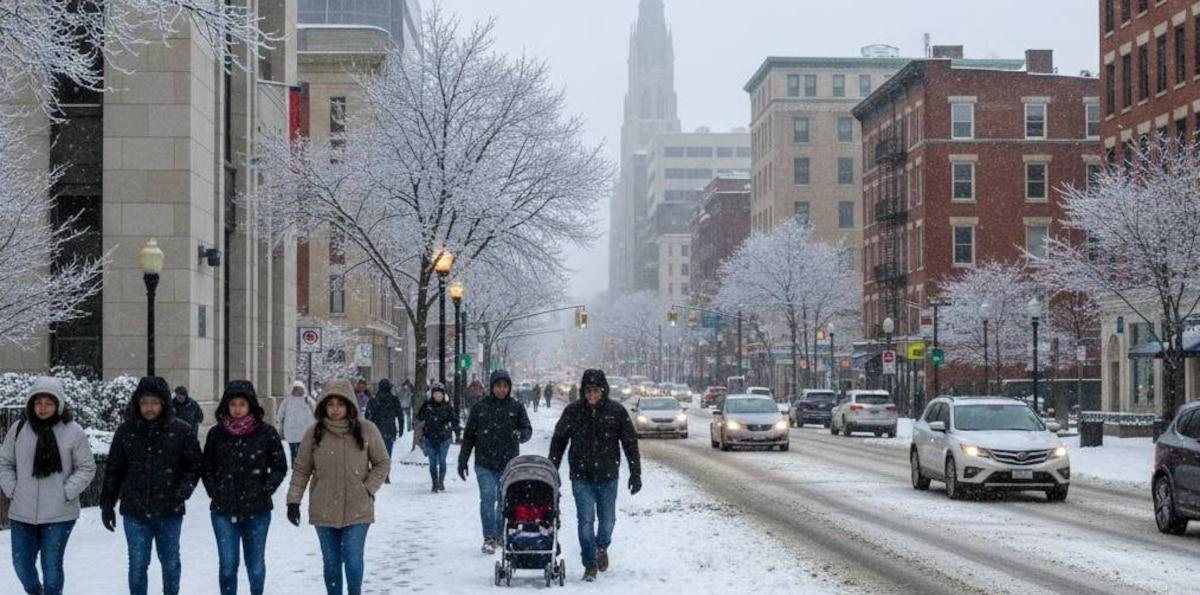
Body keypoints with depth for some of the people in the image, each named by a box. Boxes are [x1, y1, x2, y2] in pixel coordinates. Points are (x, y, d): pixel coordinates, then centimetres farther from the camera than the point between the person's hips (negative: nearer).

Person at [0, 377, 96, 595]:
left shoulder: (73, 432, -5)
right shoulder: (18, 429, 2)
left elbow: (87, 468, 0)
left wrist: (67, 492, -10)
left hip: (59, 514, -3)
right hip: (22, 512, 3)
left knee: (52, 566, 2)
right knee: (22, 564, 9)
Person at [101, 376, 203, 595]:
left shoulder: (181, 431, -4)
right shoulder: (126, 431, 1)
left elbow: (195, 464, 1)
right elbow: (113, 470, 7)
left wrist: (185, 489, -15)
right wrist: (107, 504, 7)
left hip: (169, 511, -1)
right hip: (135, 511, 1)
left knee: (170, 562, 14)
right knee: (137, 565, 3)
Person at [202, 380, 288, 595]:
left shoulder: (266, 433, -3)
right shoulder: (216, 433, 0)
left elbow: (280, 466, 4)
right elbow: (207, 468, 10)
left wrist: (265, 491, -4)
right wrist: (215, 492, -1)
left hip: (257, 510, 0)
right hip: (224, 511, 0)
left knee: (256, 563, 8)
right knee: (227, 565, -2)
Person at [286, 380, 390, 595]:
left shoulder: (366, 430, -4)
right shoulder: (314, 433, -1)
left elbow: (382, 463, 5)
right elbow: (301, 469, 4)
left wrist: (368, 489, -6)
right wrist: (293, 500, -2)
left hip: (357, 510, -2)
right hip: (324, 510, 2)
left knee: (353, 559, -5)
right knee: (331, 562, 10)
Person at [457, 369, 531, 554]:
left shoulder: (516, 407, 6)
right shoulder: (480, 408, 5)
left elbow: (527, 429, 6)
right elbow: (469, 436, 9)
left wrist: (520, 434, -18)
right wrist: (462, 460, 6)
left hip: (509, 464, 1)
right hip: (485, 464, -1)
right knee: (488, 498, -11)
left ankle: (501, 535, 21)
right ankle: (489, 538, -10)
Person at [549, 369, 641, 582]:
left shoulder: (616, 411, -2)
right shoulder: (573, 411, -2)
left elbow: (630, 443, 3)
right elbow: (558, 441, 7)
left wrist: (635, 473, 0)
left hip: (608, 477, 1)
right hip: (581, 477, -1)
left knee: (607, 520, 9)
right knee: (586, 520, -7)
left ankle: (602, 547, 39)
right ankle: (590, 565, 3)